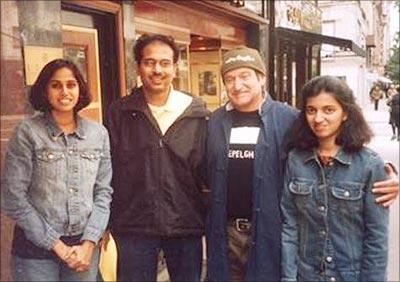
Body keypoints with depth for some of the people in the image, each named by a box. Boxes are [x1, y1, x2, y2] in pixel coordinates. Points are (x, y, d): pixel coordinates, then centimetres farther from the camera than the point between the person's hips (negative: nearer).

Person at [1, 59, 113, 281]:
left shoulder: (98, 133, 1)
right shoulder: (27, 132, -8)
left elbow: (103, 192, 3)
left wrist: (89, 243, -7)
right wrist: (56, 245, -9)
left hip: (85, 247, 3)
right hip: (37, 248, -2)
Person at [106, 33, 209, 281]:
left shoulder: (197, 113, -1)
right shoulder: (120, 112, -1)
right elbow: (109, 169, 2)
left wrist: (210, 222, 3)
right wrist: (106, 223, 2)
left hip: (186, 225, 1)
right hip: (133, 226, 0)